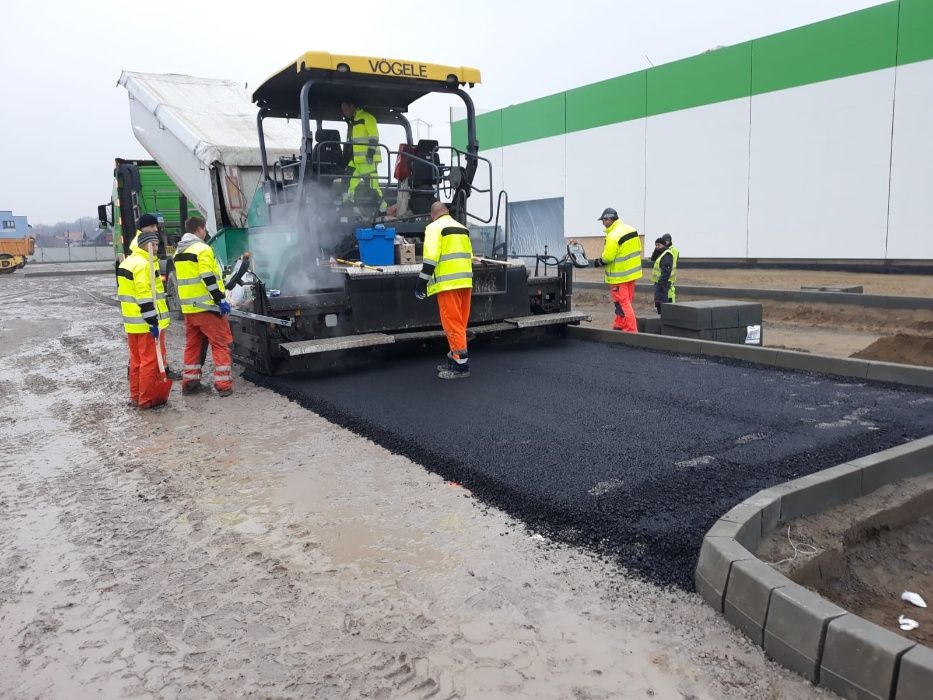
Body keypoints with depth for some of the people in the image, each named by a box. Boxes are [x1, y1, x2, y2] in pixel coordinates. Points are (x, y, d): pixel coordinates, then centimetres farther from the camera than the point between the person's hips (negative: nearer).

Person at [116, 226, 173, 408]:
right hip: (147, 323, -10)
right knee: (151, 360, -3)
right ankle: (147, 399, 2)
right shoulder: (143, 264, -16)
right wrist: (153, 322, -23)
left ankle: (136, 396, 24)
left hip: (132, 323, 10)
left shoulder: (127, 262, 17)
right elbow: (145, 296, -23)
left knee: (137, 360, 16)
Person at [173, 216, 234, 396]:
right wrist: (221, 300, -17)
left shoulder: (179, 251, 17)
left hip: (188, 307, 8)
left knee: (192, 345, 15)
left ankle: (189, 383, 17)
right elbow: (208, 278, -19)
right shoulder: (202, 249, -11)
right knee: (221, 344, -2)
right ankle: (224, 385, -4)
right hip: (207, 306, -8)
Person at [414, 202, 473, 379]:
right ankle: (454, 360, 22)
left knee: (452, 323, -5)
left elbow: (431, 256, -14)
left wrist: (422, 280, -11)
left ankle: (461, 365, -6)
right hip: (465, 280, 8)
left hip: (448, 282, -8)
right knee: (459, 323, 13)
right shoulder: (462, 228, 20)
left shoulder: (434, 227, -4)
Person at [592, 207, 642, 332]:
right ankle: (619, 326, 28)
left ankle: (631, 331, -2)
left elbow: (607, 257, -22)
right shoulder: (631, 230, 5)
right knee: (626, 302, 17)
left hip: (619, 276, -9)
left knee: (622, 303, -2)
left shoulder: (613, 235, -22)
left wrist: (598, 262, -3)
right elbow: (638, 249, 11)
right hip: (632, 272, 9)